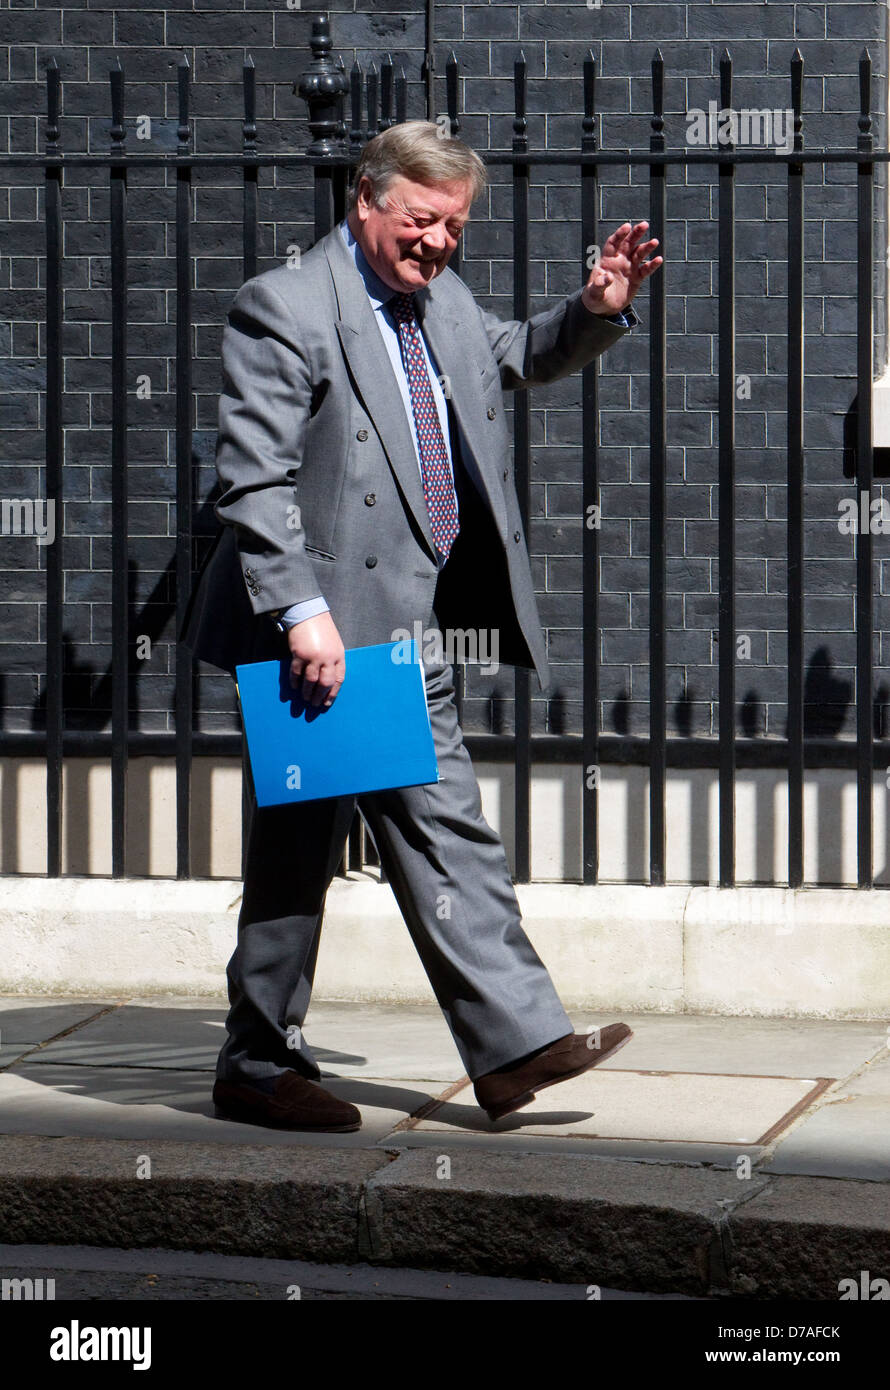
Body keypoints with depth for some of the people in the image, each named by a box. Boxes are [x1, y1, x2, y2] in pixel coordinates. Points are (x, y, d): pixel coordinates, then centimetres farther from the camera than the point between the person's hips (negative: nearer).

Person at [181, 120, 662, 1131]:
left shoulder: (444, 304, 12)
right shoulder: (283, 309, -12)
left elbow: (517, 358, 33)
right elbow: (253, 480, -18)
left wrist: (595, 311, 13)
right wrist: (302, 611, -25)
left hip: (409, 631, 8)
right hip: (322, 634, -8)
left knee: (446, 831, 8)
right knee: (297, 851, 2)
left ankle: (516, 1042, 8)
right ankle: (258, 1068, 13)